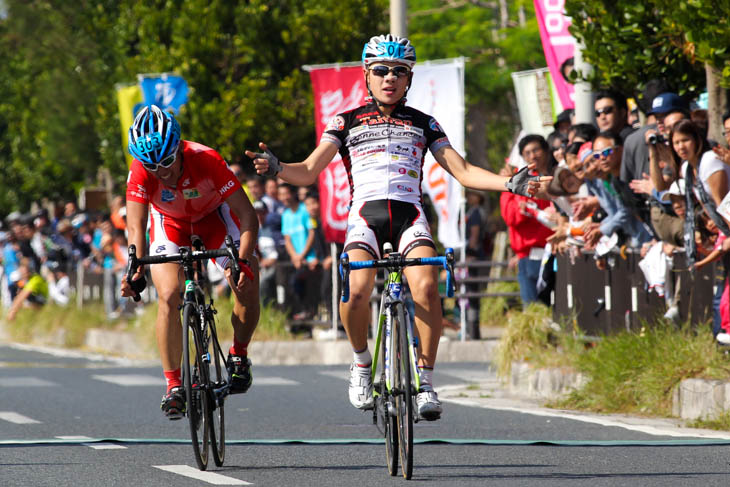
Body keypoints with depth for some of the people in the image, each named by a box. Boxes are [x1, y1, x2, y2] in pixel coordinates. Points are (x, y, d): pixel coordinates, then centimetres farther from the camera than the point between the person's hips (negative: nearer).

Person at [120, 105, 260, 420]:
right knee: (169, 296, -21)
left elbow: (247, 215, -35)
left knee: (247, 285, -20)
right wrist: (136, 268, -54)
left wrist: (244, 259, -50)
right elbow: (136, 226, -36)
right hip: (170, 224, 0)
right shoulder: (141, 171, -32)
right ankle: (173, 385, -10)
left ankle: (239, 355, 7)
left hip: (214, 217, 0)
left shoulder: (207, 160, -36)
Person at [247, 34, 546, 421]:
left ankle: (425, 381, -15)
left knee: (426, 287, -29)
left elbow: (462, 171, 14)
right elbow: (308, 171, 8)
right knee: (357, 290, -30)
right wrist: (276, 169, -13)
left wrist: (510, 184, -1)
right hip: (365, 212, -1)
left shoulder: (423, 124, 18)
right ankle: (361, 362, -1)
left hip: (409, 214, 1)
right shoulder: (347, 122, 15)